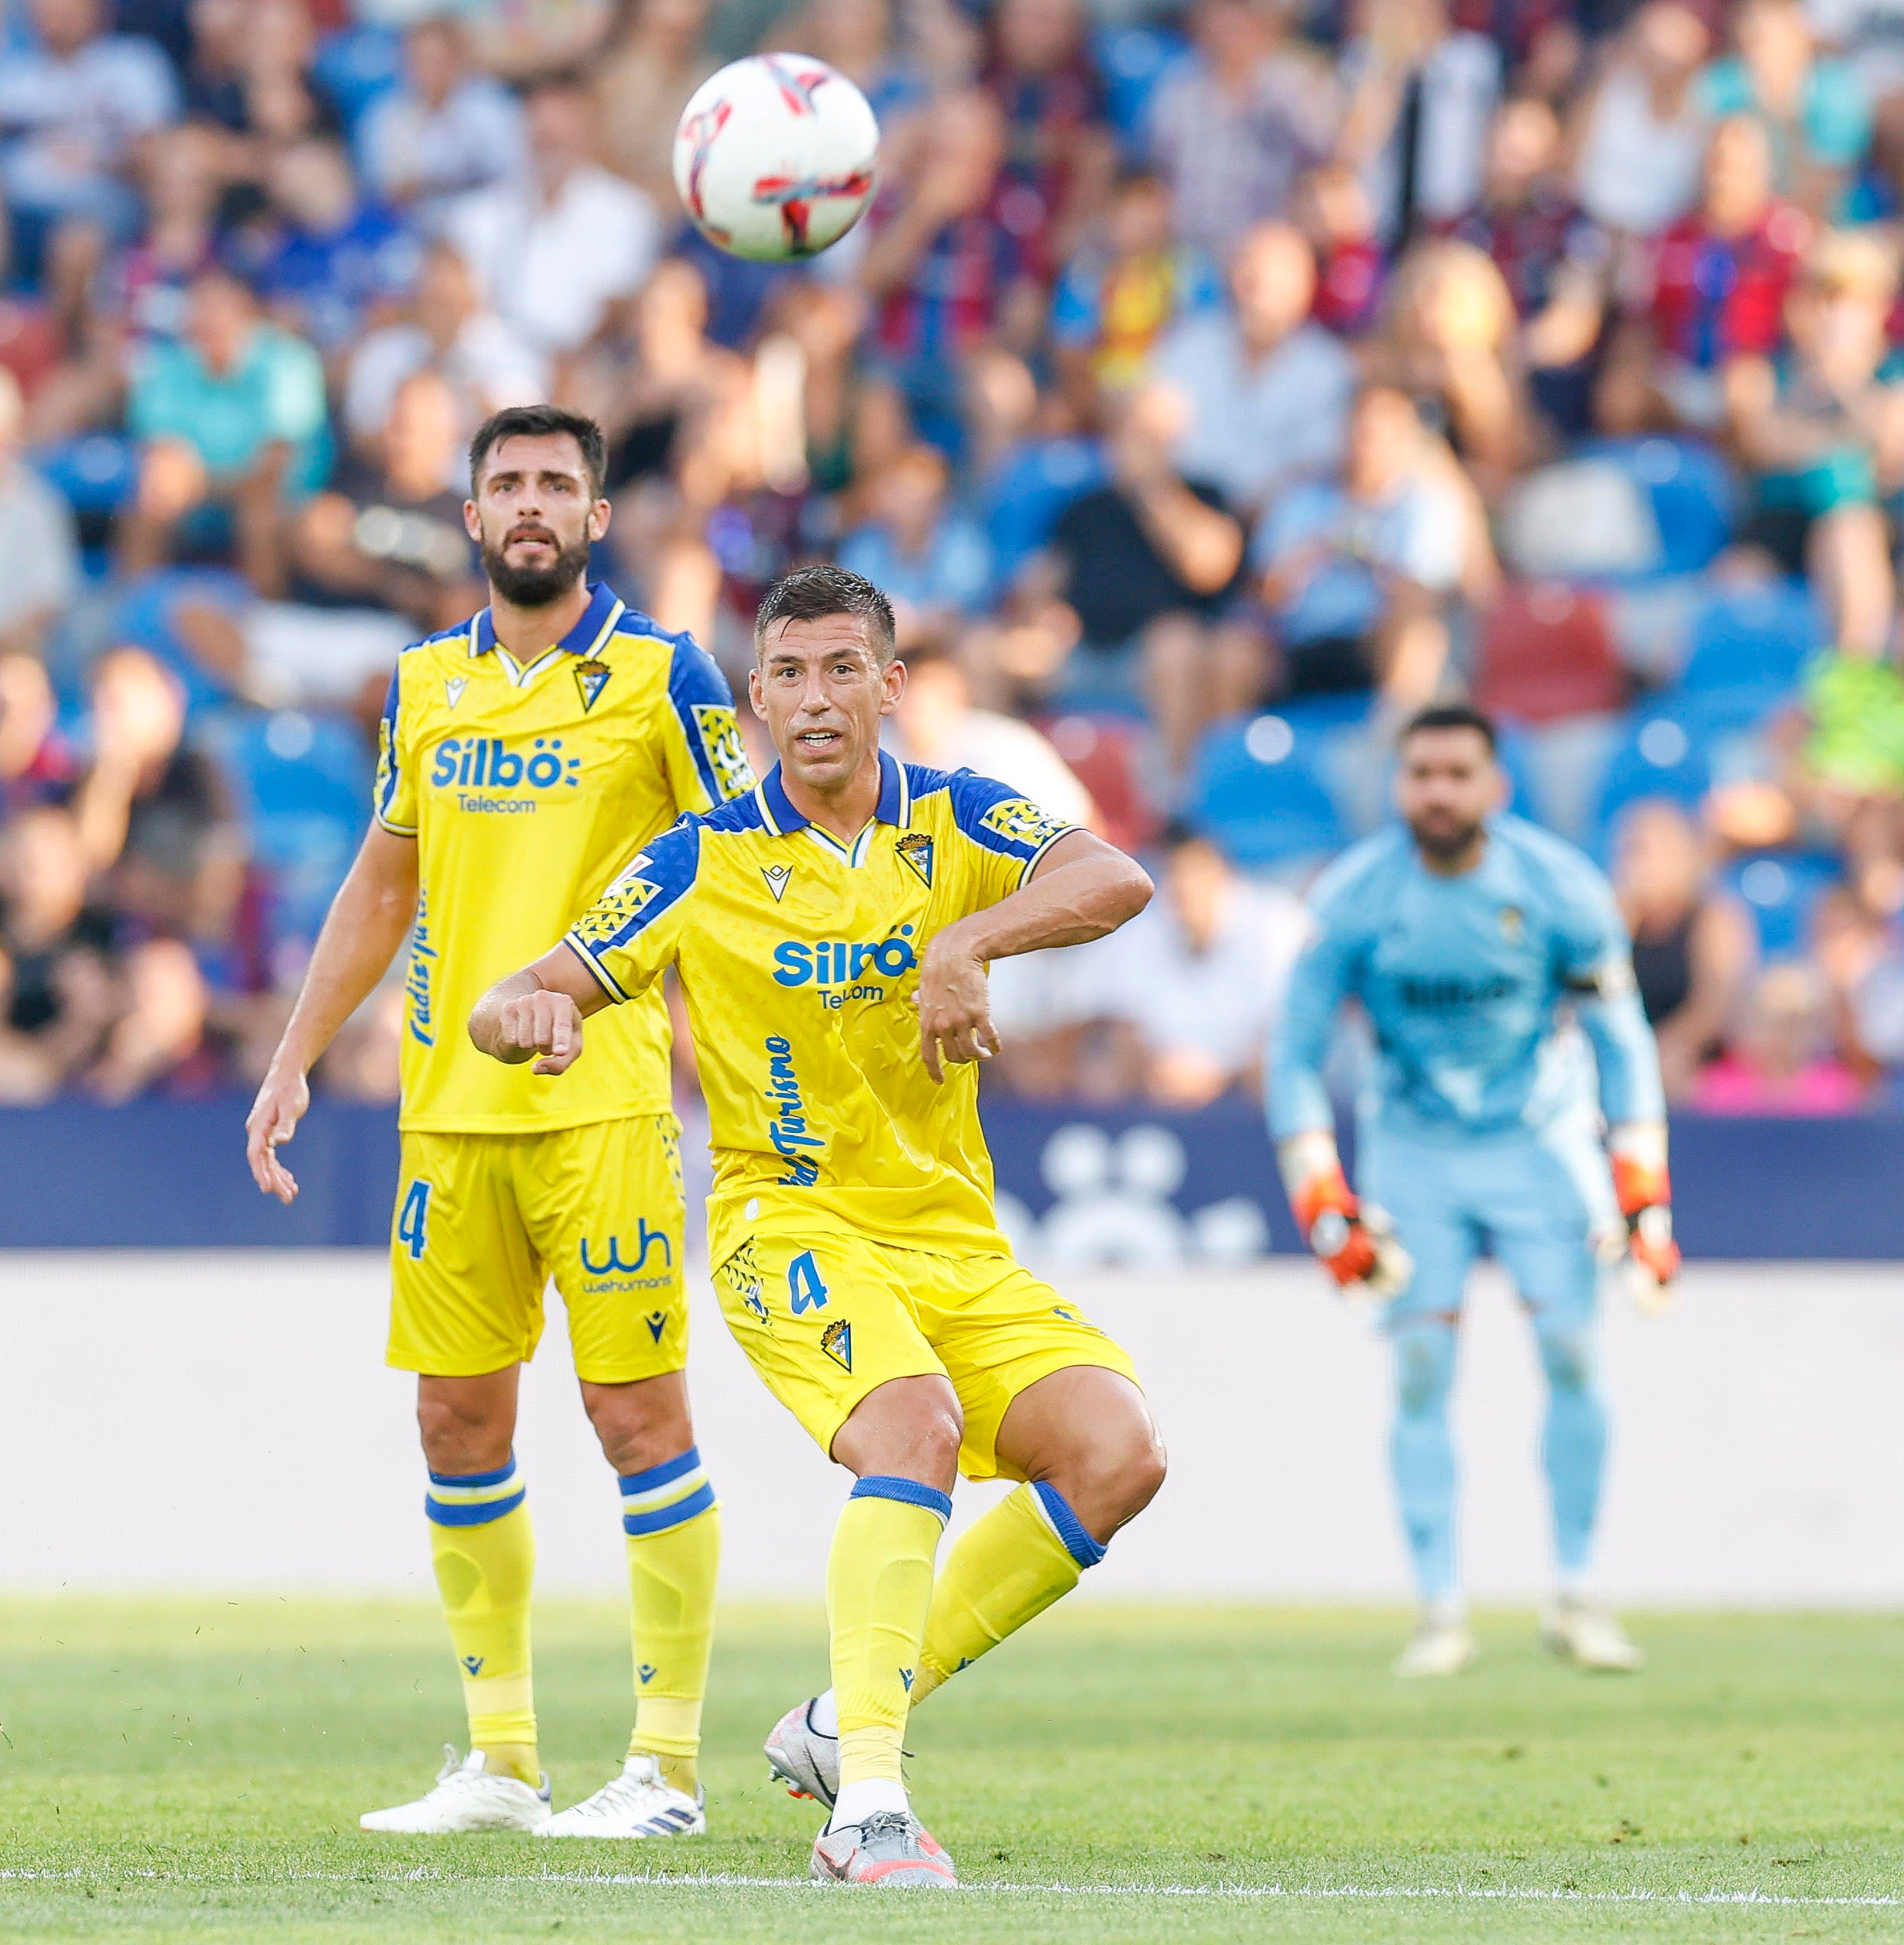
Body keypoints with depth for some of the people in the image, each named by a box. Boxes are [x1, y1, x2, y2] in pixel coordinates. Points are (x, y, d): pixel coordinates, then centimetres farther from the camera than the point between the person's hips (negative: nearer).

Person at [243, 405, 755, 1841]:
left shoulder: (659, 676, -2)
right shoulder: (427, 683, 12)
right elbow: (384, 885, 20)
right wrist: (295, 1061, 17)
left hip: (604, 1102, -5)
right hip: (448, 1103, 5)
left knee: (638, 1411, -6)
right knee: (458, 1417, 6)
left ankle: (669, 1764, 0)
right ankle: (499, 1760, 15)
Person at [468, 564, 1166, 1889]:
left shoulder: (955, 822, 2)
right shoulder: (704, 862, -1)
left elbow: (1118, 882, -16)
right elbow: (517, 1007, -1)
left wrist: (966, 940, -33)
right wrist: (529, 1013, -26)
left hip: (957, 1242, 4)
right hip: (793, 1226, -4)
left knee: (1119, 1454, -14)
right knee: (916, 1426, -32)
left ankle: (843, 1724, -4)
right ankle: (870, 1798, -36)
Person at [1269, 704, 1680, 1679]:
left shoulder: (1560, 889, -16)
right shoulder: (1352, 898, -16)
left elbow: (1621, 1042, -4)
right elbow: (1295, 1058, -8)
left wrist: (1644, 1197, -8)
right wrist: (1324, 1205, -16)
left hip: (1540, 1140, 0)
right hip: (1414, 1150, 0)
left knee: (1572, 1357, -7)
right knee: (1420, 1371, -8)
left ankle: (1573, 1595, 5)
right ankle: (1440, 1610, -3)